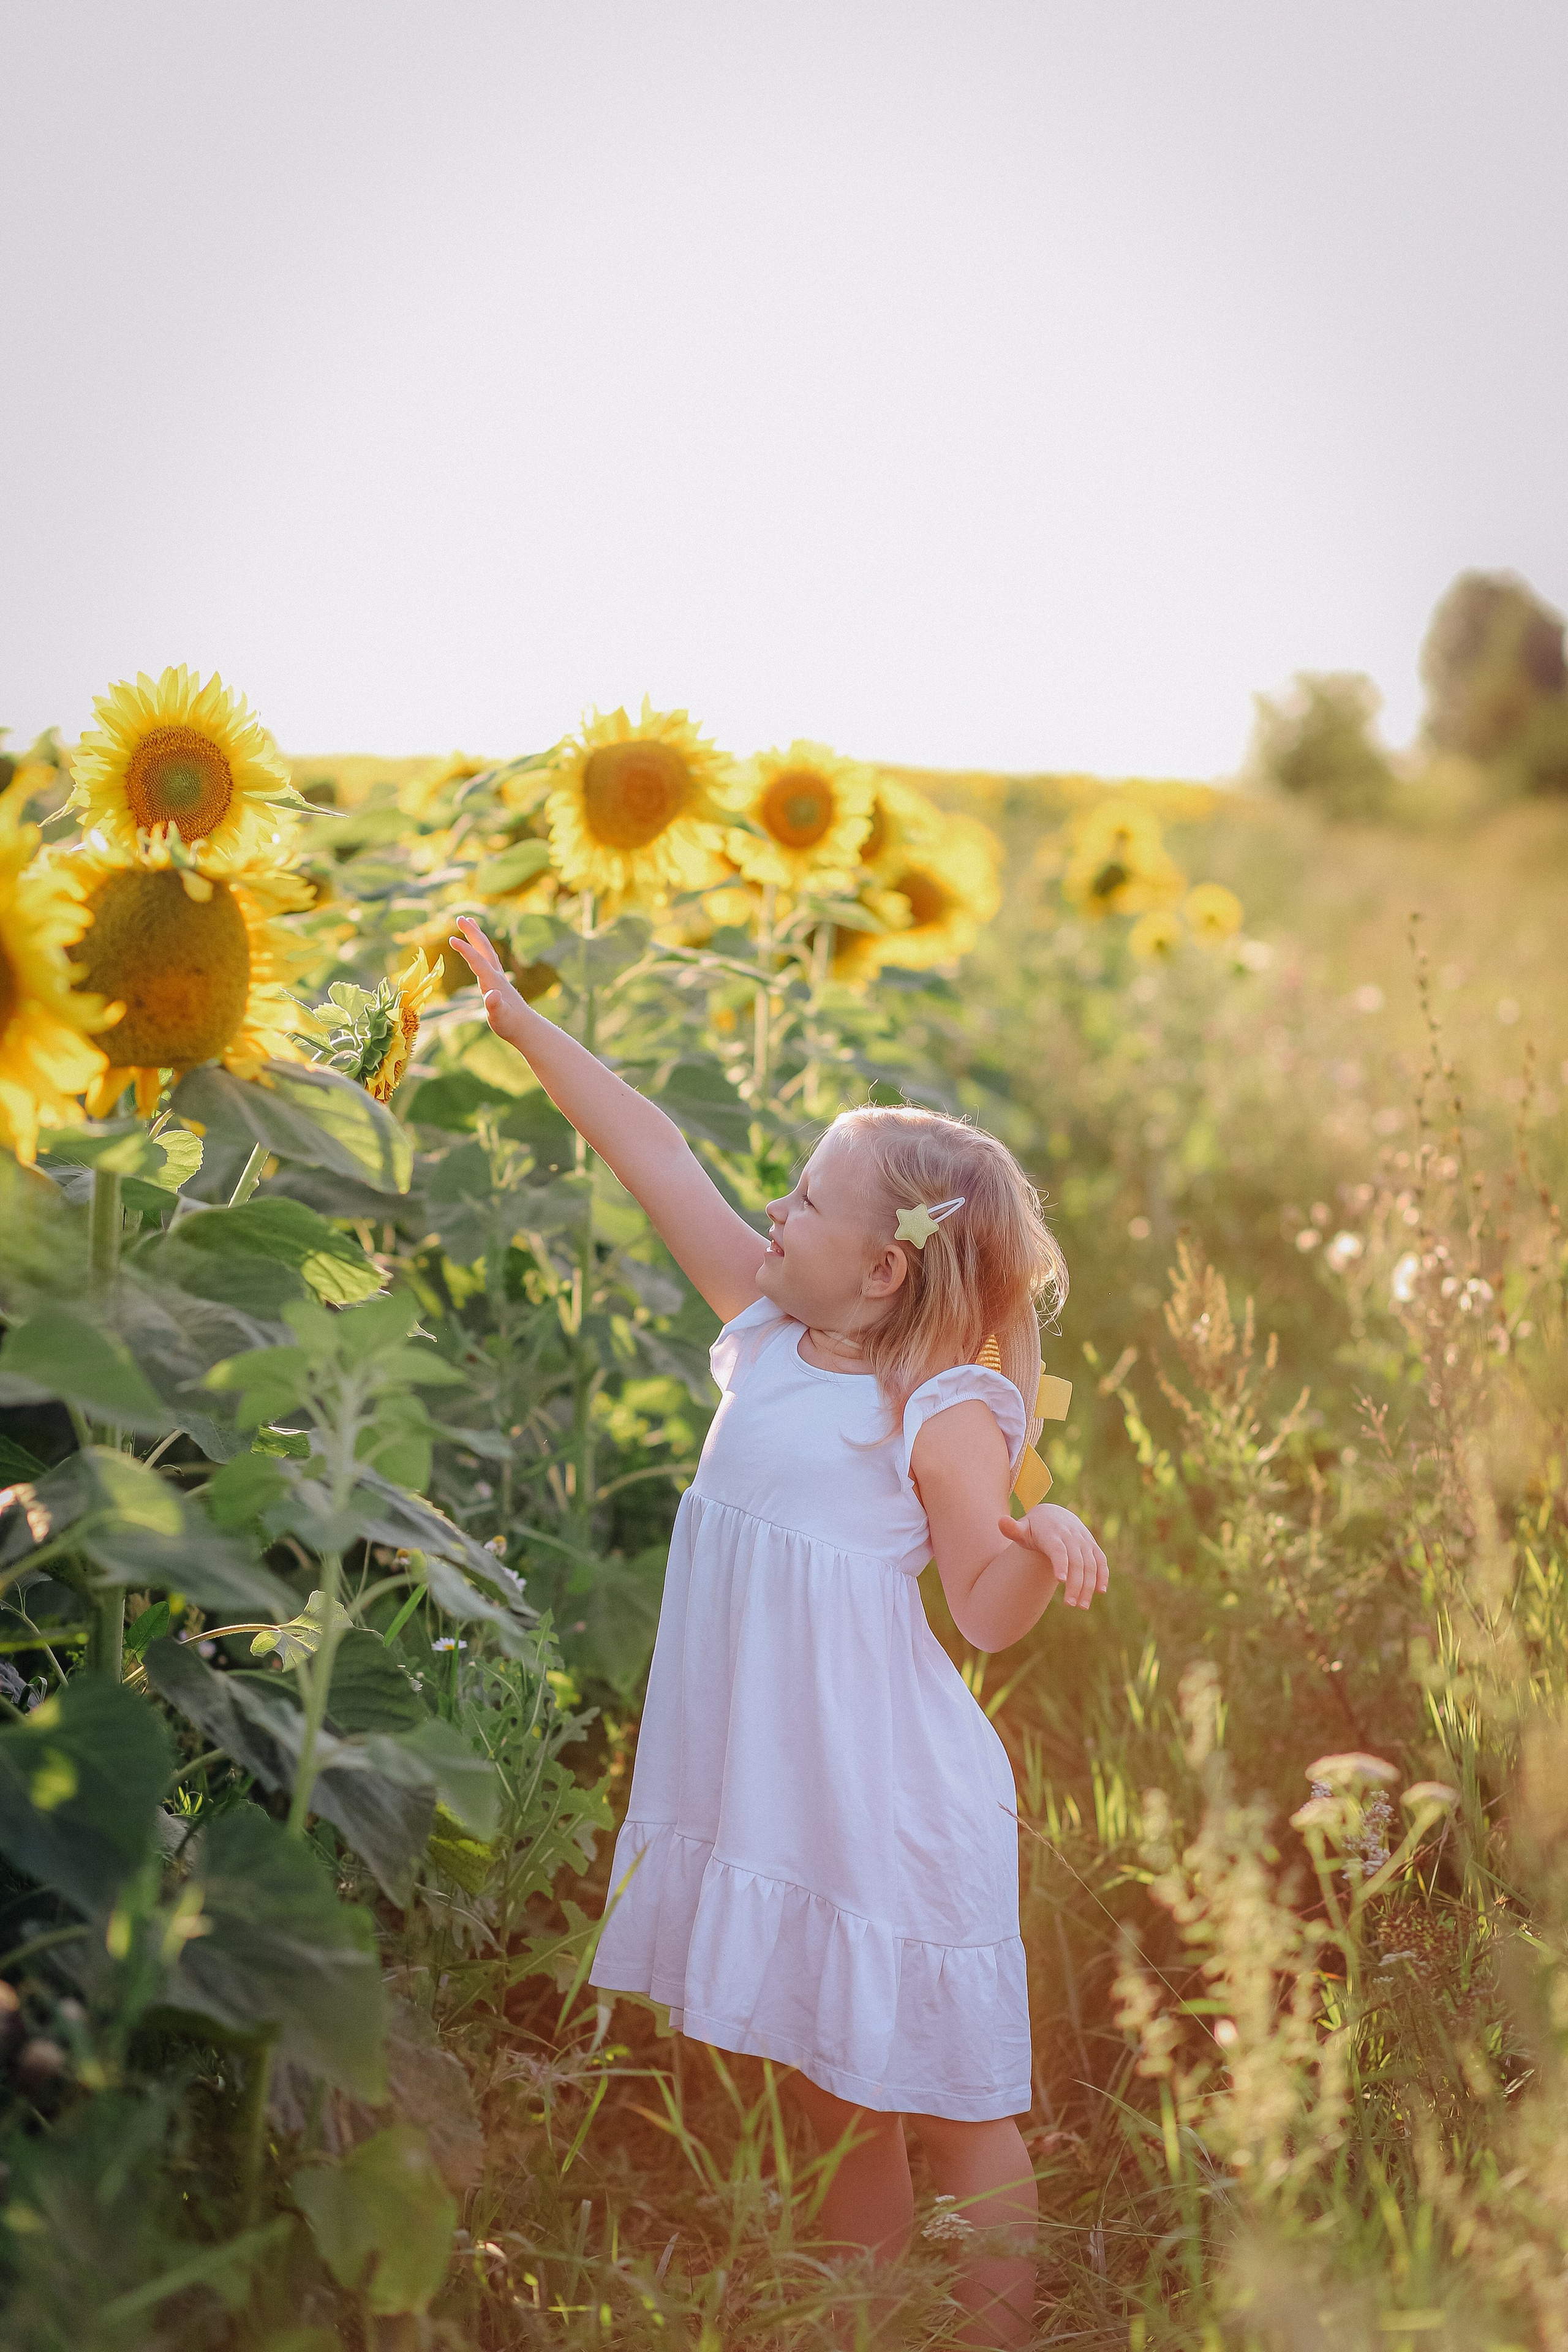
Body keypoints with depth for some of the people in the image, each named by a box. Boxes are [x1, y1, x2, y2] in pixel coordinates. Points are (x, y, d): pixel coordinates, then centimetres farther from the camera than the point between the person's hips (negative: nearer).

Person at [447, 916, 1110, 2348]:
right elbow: (657, 1153, 6)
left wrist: (1043, 1540, -34)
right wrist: (514, 1013, 10)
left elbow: (989, 1612, -12)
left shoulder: (942, 1414, -14)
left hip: (882, 1802, -7)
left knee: (950, 2108, 5)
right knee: (832, 2093, 19)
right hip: (769, 1788, 7)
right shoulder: (769, 1326, 4)